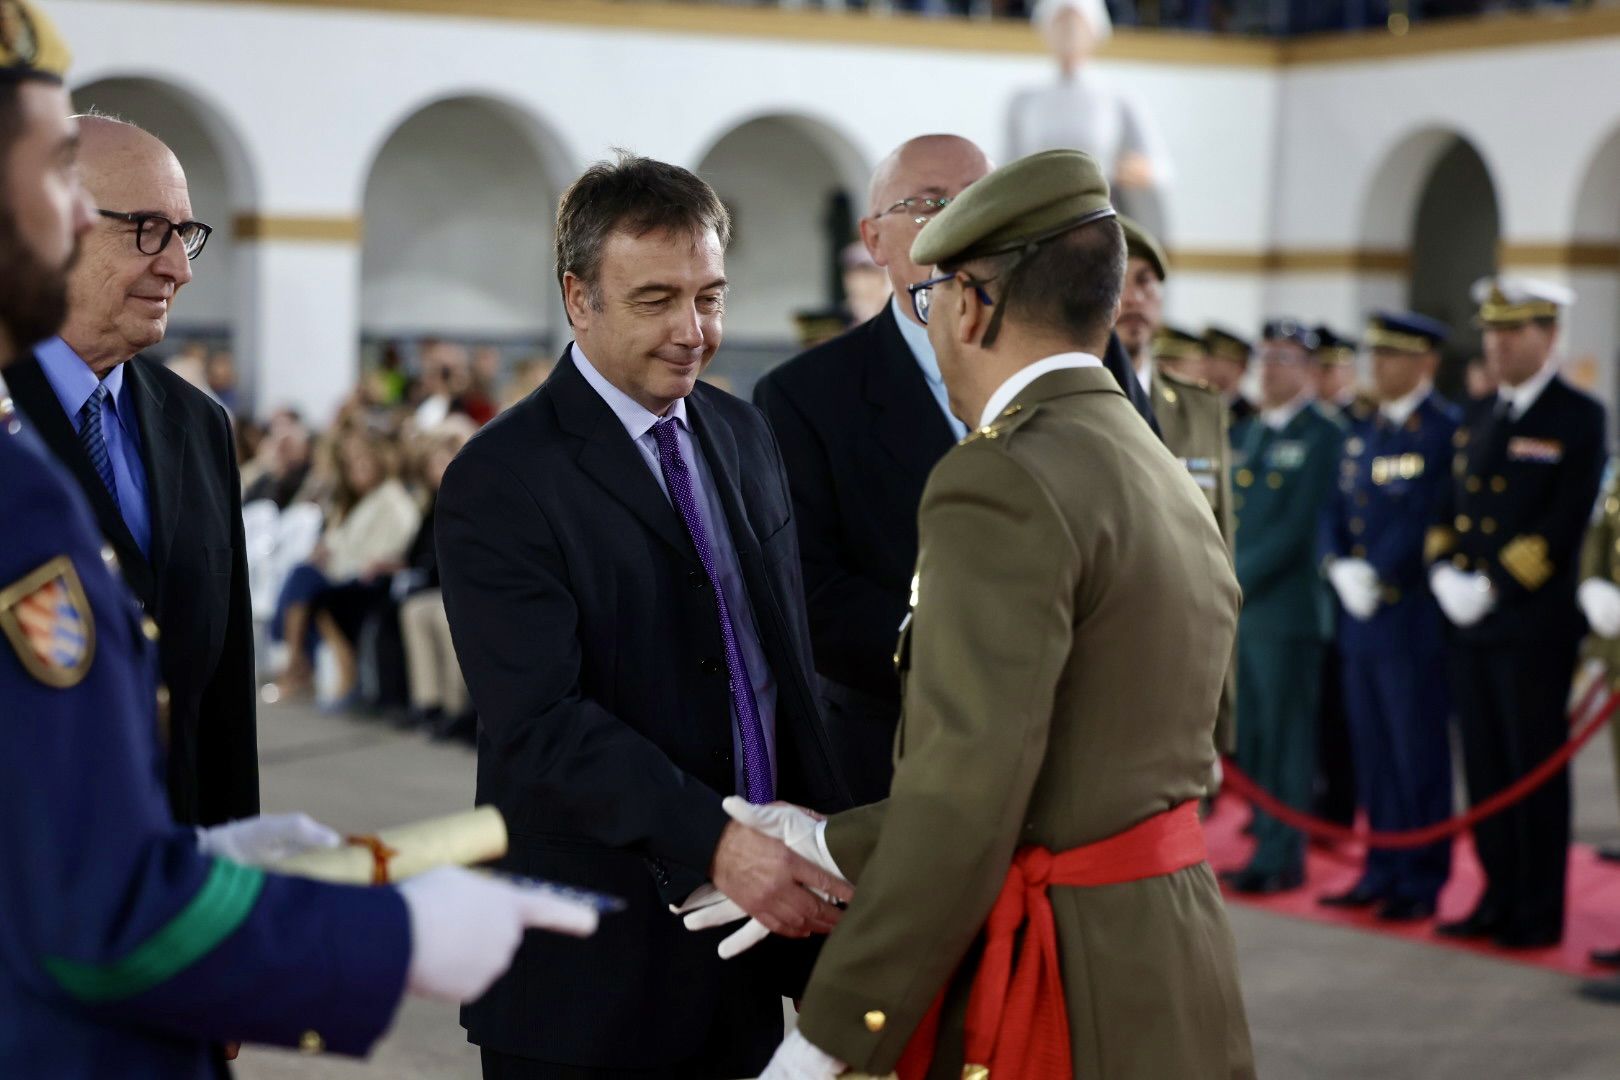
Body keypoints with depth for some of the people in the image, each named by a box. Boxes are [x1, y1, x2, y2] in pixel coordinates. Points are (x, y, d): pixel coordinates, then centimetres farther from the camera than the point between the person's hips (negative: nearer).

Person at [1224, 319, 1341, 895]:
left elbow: (1299, 525, -14)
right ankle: (1267, 841, 16)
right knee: (1250, 735, 8)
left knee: (1285, 735, -3)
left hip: (1287, 609, -7)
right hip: (1239, 610, 7)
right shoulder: (1249, 433, 18)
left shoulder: (1322, 437, -6)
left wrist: (1237, 575, -15)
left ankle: (1282, 856, 2)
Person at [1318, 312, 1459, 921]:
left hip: (1415, 621, -7)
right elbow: (1336, 511, 13)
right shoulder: (1361, 432, 15)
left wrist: (1373, 574, -17)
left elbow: (1429, 519, -16)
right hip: (1360, 619, 7)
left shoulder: (1447, 431, -9)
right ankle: (1382, 870, 21)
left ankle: (1422, 882, 7)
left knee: (1418, 754, -1)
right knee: (1372, 751, 12)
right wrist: (1340, 568, -5)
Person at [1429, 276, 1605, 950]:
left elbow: (1564, 524, -13)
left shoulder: (1577, 419, -5)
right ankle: (1499, 899, 18)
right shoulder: (1478, 422, 17)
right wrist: (1444, 571, -2)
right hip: (1470, 626, 6)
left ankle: (1540, 913, 6)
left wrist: (1494, 585, -16)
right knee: (1486, 768, 10)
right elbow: (1449, 510, 17)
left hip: (1535, 627, -6)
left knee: (1536, 769, -1)